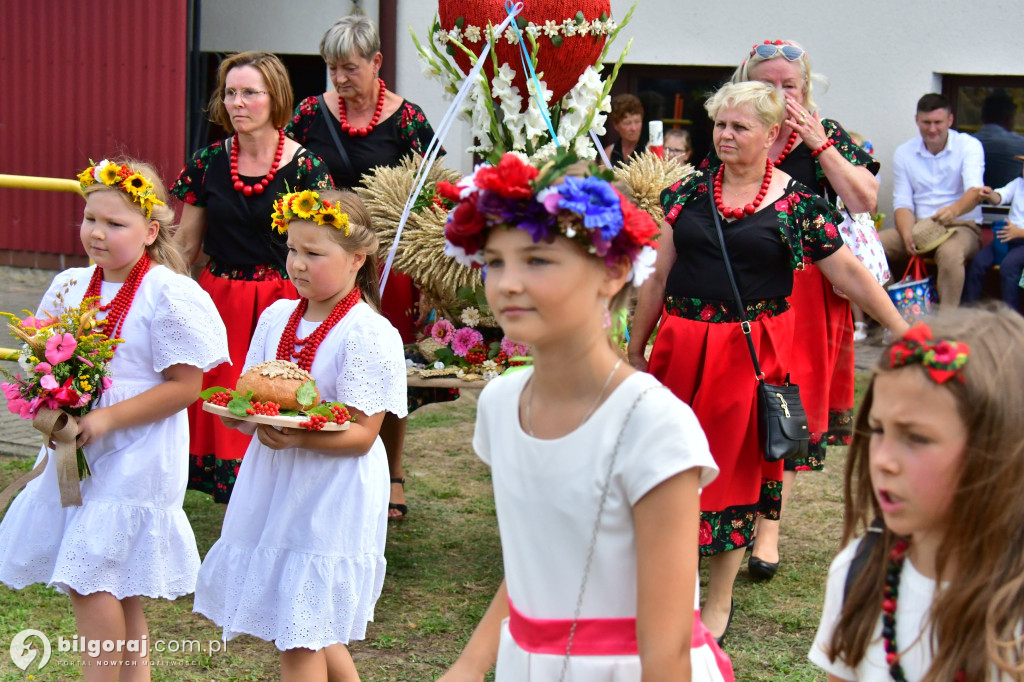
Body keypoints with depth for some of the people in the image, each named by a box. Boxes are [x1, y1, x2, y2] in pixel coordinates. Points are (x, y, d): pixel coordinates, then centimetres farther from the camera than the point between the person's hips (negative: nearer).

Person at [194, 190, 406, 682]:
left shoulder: (367, 333, -14)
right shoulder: (277, 318, 7)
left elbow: (360, 434, -16)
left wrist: (298, 437, -30)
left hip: (330, 497, -7)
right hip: (273, 485, 7)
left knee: (298, 636, -2)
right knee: (311, 630, 15)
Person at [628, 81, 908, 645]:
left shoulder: (796, 204, -2)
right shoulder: (688, 192, 6)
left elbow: (849, 272, 3)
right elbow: (659, 276, 11)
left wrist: (904, 332, 2)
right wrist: (636, 350, 14)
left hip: (751, 352, -2)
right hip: (682, 346, 3)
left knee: (734, 468, 3)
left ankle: (719, 601, 16)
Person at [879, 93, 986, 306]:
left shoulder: (969, 146, -4)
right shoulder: (903, 153, 6)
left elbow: (975, 191, -20)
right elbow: (902, 203, 2)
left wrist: (954, 210, -45)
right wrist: (908, 235, -21)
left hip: (962, 226, -3)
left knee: (949, 253, -39)